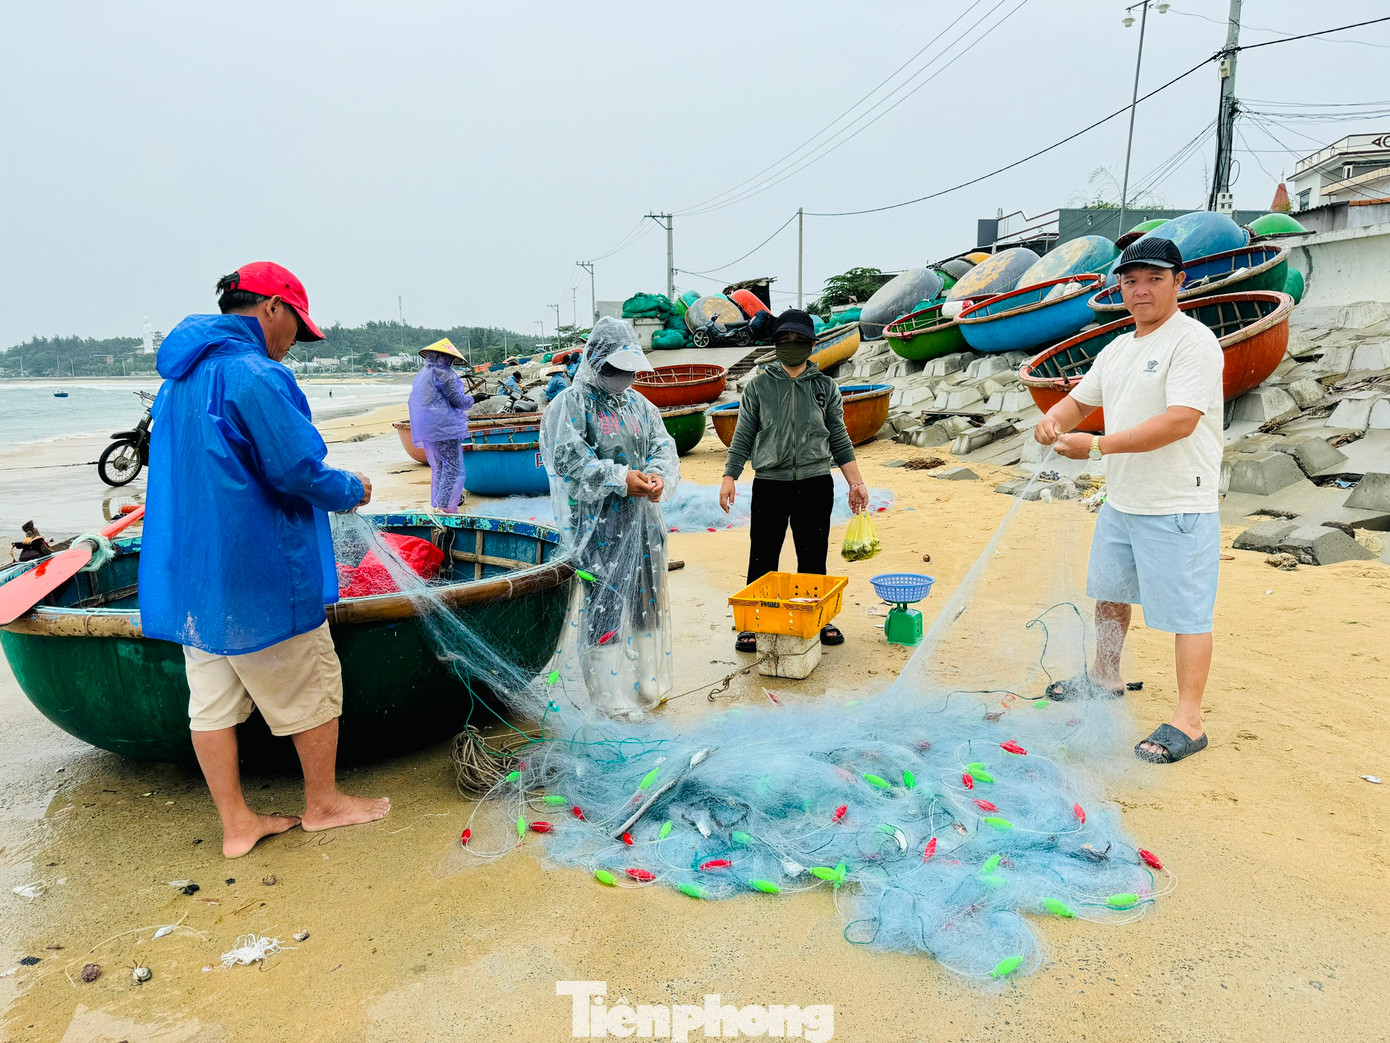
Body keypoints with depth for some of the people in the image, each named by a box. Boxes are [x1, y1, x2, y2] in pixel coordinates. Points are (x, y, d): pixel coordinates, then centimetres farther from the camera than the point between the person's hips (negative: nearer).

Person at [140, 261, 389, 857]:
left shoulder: (179, 377, 14)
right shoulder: (254, 373, -17)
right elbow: (298, 469, -21)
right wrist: (351, 491, -1)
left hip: (187, 573, 9)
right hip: (257, 574, -9)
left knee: (212, 700, 12)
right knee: (312, 687, 9)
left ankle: (236, 825, 24)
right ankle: (322, 802, 25)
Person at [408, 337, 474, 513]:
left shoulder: (421, 374, 17)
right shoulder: (443, 373, -10)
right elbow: (457, 400, -10)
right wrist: (472, 399, 11)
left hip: (425, 429, 9)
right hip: (443, 427, -9)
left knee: (438, 468, 16)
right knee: (453, 468, -7)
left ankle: (436, 505, 18)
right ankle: (445, 506, -15)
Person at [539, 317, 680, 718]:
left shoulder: (638, 403, 14)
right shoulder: (571, 403, -7)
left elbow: (663, 445, 9)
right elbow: (568, 460, -17)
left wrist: (658, 475, -14)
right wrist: (620, 478, -23)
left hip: (641, 518, 7)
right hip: (597, 524, -7)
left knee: (645, 598, 14)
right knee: (604, 602, -3)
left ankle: (646, 682, 30)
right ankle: (611, 696, 9)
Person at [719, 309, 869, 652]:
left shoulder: (826, 387, 10)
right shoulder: (758, 386, 6)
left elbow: (839, 438, 11)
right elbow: (743, 436, 6)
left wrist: (856, 483, 6)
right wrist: (729, 477, -3)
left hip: (816, 485, 2)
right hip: (769, 485, -1)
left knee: (814, 558, 10)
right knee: (763, 558, 1)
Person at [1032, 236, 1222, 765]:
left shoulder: (1194, 340, -14)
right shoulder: (1117, 348, 13)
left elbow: (1180, 421, -25)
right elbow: (1080, 399, 19)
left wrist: (1097, 445, -24)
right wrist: (1052, 419, -5)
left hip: (1178, 507, -9)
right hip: (1120, 500, 9)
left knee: (1186, 611, -2)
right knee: (1109, 592, 21)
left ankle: (1188, 722, 6)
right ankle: (1105, 676, 40)